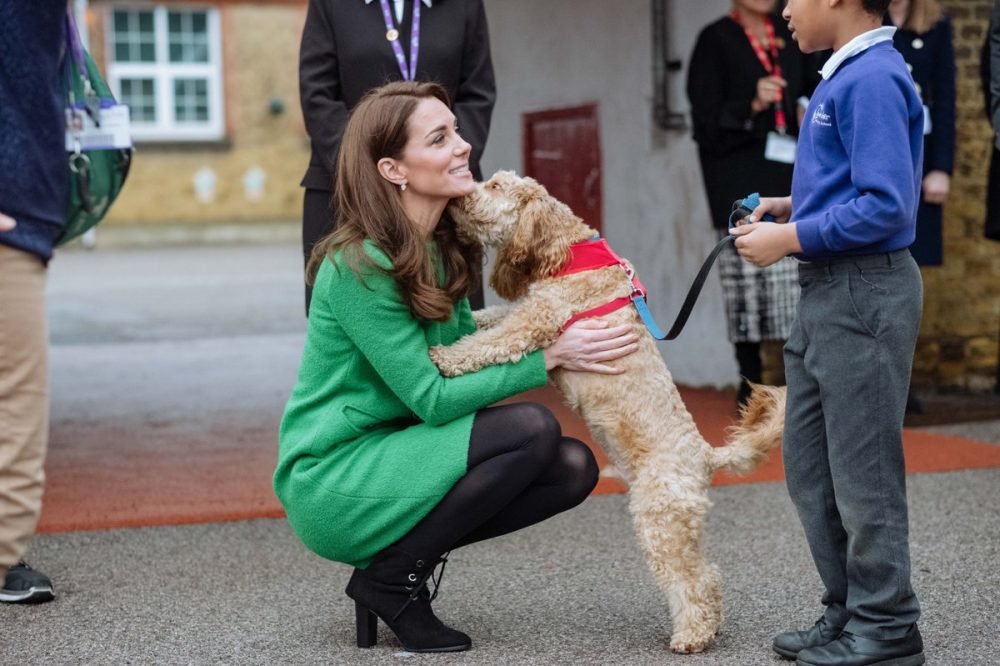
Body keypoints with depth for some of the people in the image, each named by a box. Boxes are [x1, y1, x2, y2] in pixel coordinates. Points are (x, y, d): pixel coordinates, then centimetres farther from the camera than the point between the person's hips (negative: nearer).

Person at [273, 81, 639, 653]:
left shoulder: (440, 250, 6)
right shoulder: (359, 267, -20)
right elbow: (433, 398, -21)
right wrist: (549, 357, -19)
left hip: (392, 455, 8)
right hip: (330, 482, -8)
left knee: (574, 467, -5)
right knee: (531, 430, -23)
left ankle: (402, 551, 5)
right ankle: (390, 578, -8)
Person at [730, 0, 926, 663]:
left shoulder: (873, 79, -17)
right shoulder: (844, 76, 12)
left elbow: (886, 205, -23)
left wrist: (789, 239, -16)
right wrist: (792, 206, 7)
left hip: (866, 291, -10)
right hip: (828, 292, 10)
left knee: (863, 469, 0)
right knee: (809, 464, 15)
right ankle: (849, 611, 25)